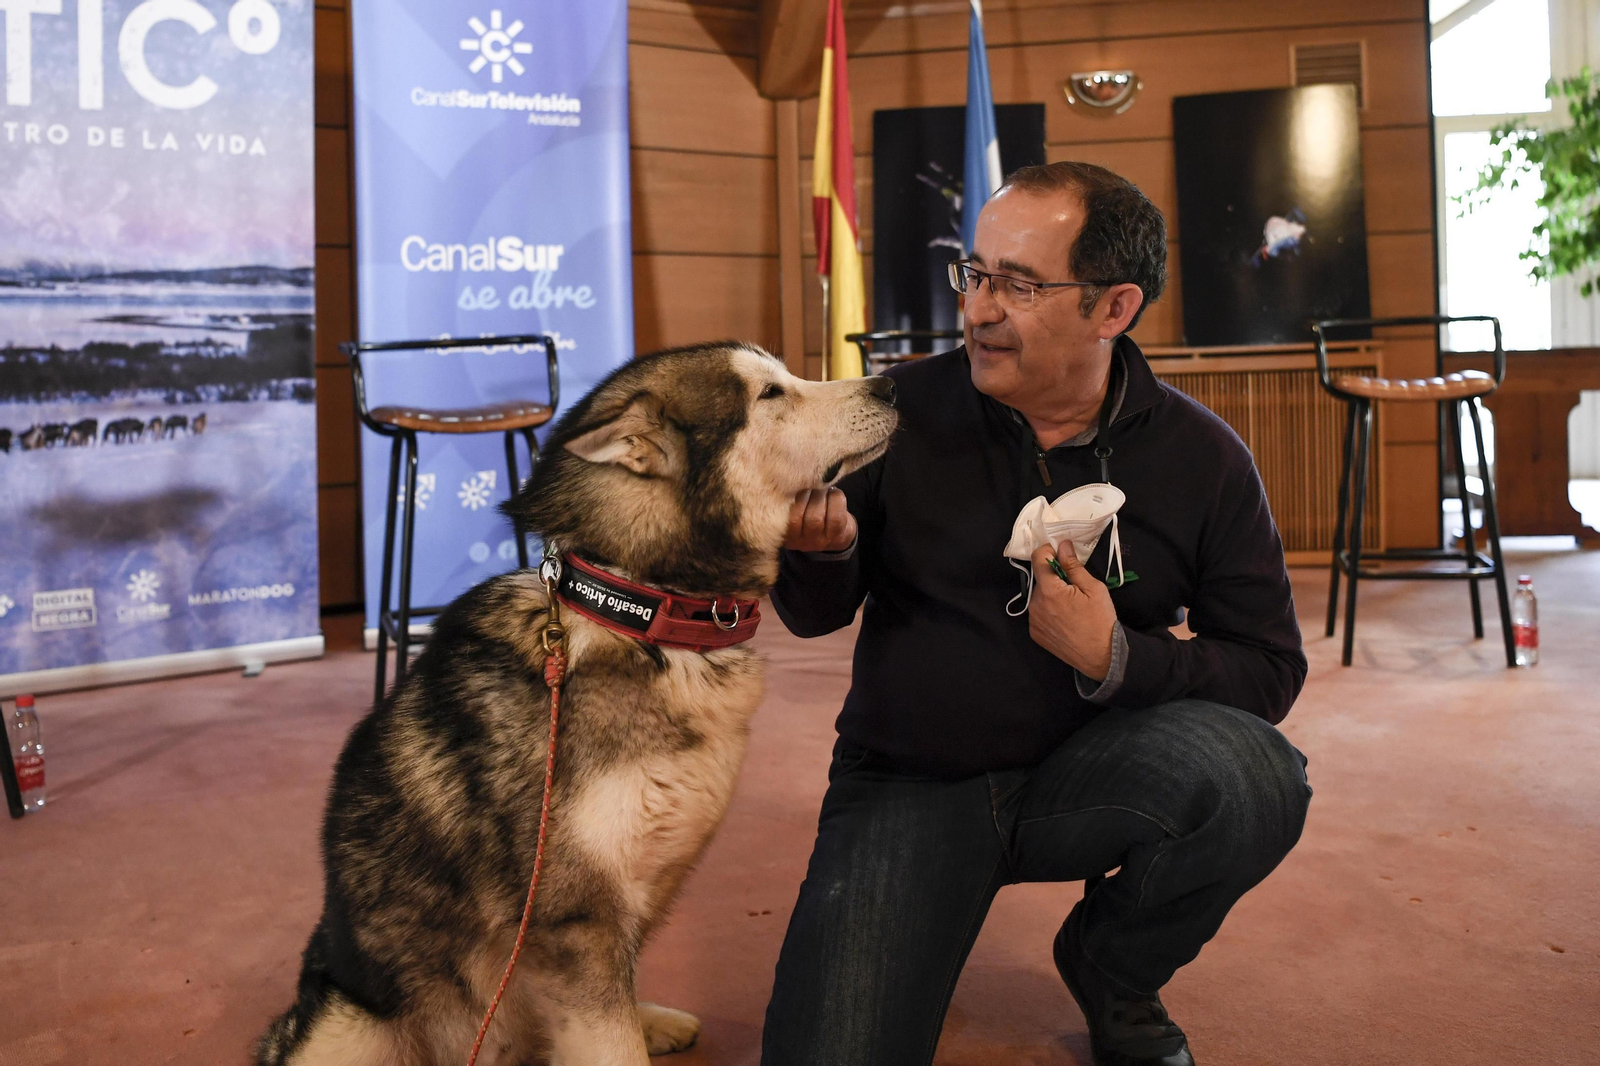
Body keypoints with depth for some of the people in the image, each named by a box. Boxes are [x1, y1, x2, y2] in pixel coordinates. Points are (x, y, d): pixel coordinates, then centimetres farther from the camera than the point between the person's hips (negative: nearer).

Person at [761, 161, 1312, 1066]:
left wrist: (1118, 660, -20)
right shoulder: (905, 408, -8)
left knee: (1253, 775, -29)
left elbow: (1270, 663, -3)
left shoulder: (1202, 457, -6)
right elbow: (817, 615, 1)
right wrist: (824, 554, -23)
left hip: (1079, 774, 2)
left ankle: (1110, 973, 3)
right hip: (906, 781, -1)